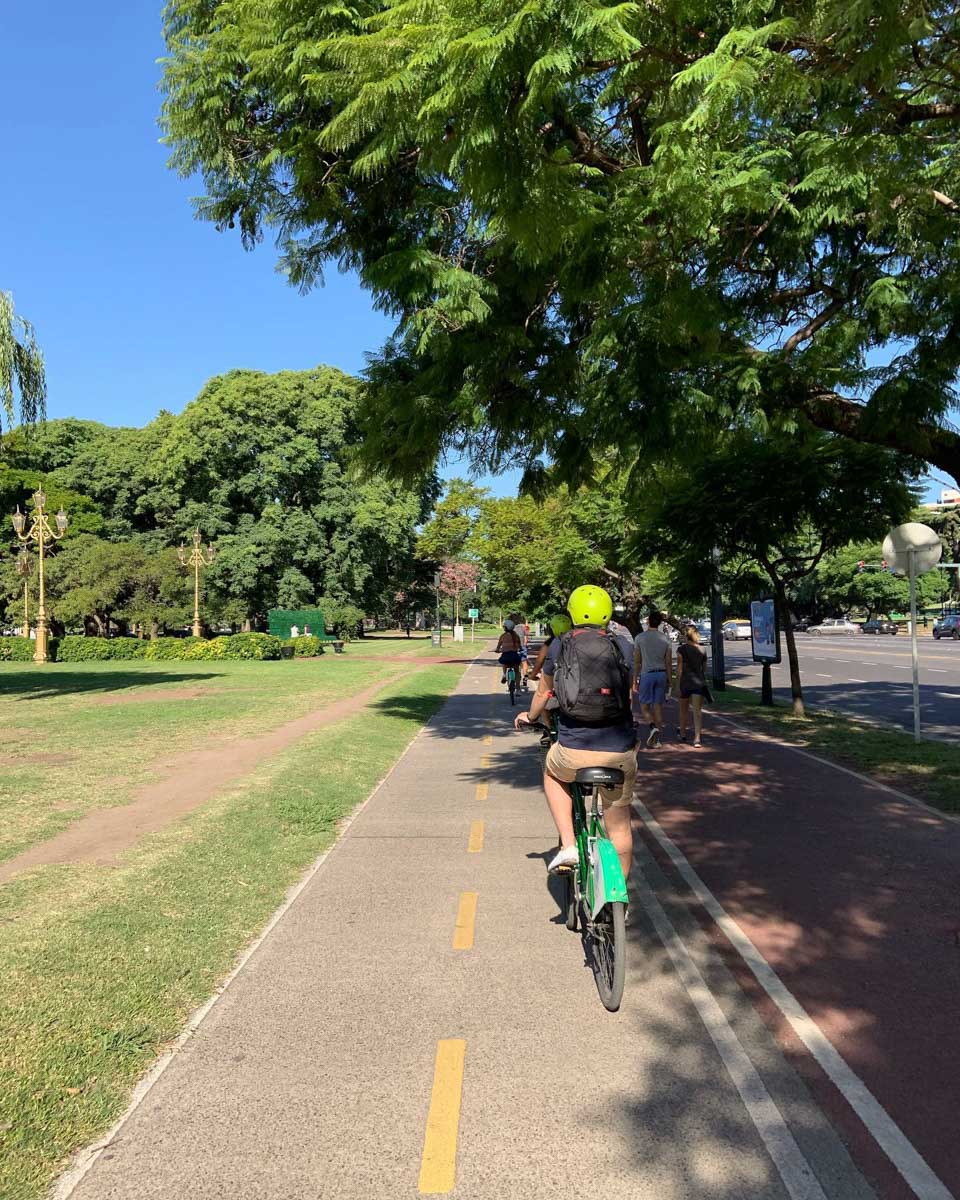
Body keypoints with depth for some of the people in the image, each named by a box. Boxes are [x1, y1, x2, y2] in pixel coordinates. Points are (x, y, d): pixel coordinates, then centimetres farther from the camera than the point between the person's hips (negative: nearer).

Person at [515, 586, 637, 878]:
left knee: (552, 774, 33)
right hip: (621, 752, 1)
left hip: (574, 752, -1)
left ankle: (568, 845, 19)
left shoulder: (560, 646, 3)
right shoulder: (623, 646, 5)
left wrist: (530, 717, 38)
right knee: (619, 826, 20)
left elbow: (543, 692, 17)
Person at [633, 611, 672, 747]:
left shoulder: (640, 638, -4)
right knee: (658, 705, 7)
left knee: (644, 706, 6)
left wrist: (635, 680, 4)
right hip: (661, 674, 3)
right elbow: (669, 662, 3)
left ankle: (653, 727, -20)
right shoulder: (665, 638, 3)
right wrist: (669, 680, 10)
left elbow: (637, 661, -2)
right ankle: (657, 738, 8)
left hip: (647, 674, -3)